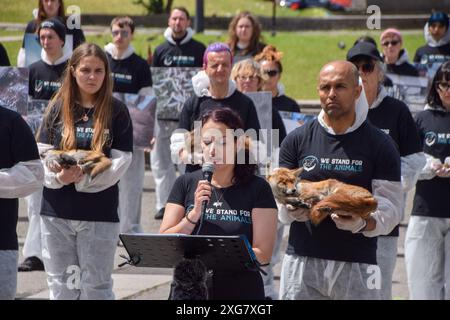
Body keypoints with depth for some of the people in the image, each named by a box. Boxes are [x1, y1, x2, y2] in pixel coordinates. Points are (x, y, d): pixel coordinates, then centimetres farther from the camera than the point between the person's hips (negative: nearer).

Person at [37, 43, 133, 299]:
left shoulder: (116, 112, 0)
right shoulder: (57, 108, 6)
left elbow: (121, 161, -6)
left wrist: (82, 178, -18)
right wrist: (59, 177, -19)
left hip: (99, 210, -2)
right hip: (56, 210, 2)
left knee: (96, 286, 2)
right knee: (60, 285, 8)